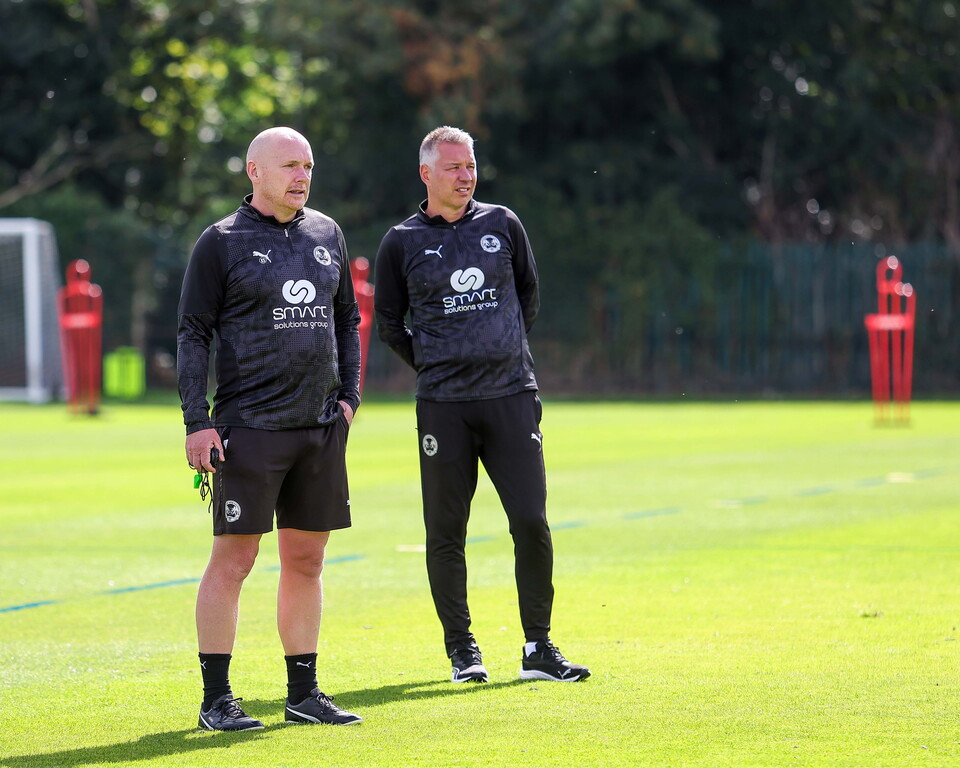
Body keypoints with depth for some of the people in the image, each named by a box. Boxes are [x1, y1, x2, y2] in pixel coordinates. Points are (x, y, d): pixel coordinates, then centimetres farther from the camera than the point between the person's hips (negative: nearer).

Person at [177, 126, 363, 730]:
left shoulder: (327, 235, 13)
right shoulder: (222, 243, -2)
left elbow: (348, 319, 23)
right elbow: (193, 334, -3)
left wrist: (348, 395, 12)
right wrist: (197, 421, -10)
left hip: (321, 428, 5)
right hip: (249, 425, -5)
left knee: (306, 560, 9)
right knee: (233, 558, -6)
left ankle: (304, 692, 16)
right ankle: (216, 698, -1)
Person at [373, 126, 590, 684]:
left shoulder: (503, 225, 9)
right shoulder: (402, 243, 3)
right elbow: (388, 323, 13)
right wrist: (434, 365, 8)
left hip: (512, 394, 1)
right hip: (443, 406, -1)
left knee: (532, 523, -5)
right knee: (446, 532, 1)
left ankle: (539, 649, 3)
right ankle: (461, 647, 12)